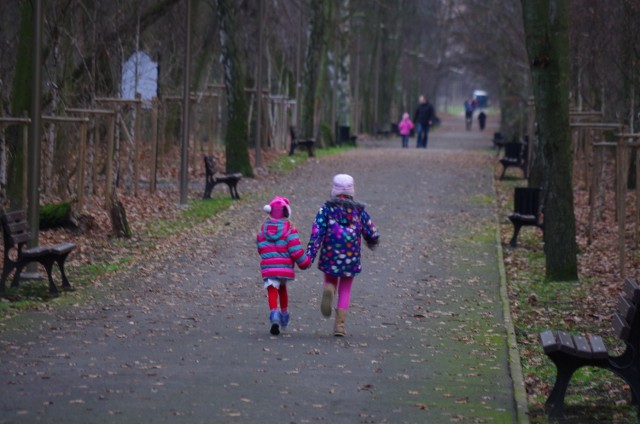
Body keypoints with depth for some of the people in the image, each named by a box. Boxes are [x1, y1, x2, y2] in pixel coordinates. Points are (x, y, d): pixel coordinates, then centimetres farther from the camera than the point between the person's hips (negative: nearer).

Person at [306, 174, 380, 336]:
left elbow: (316, 232, -12)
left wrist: (310, 254, -14)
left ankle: (328, 289, -14)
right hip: (351, 258, 1)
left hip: (330, 256, -1)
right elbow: (373, 234, 3)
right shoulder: (359, 211, 1)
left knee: (330, 281, 23)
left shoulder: (326, 209, -3)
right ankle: (339, 325, 5)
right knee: (345, 290, 15)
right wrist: (372, 242, 26)